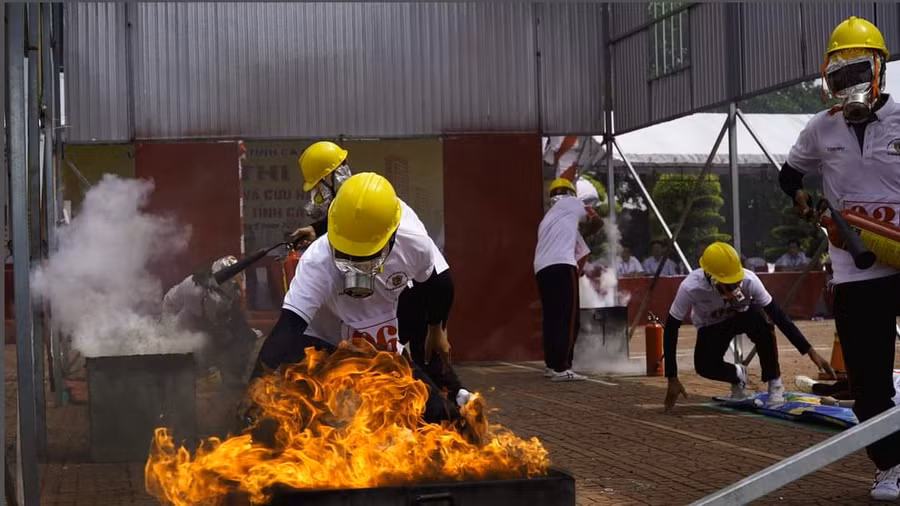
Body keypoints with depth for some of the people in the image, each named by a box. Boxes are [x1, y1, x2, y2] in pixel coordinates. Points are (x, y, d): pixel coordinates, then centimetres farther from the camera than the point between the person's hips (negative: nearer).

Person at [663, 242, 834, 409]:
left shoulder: (748, 280, -33)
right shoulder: (690, 288, -36)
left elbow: (778, 316, -27)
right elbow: (671, 329, -27)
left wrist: (810, 352, -30)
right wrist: (672, 379, -29)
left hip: (743, 316, 0)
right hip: (711, 327, 0)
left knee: (760, 319, -35)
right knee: (705, 366, -27)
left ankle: (774, 383, -15)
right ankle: (737, 375, 10)